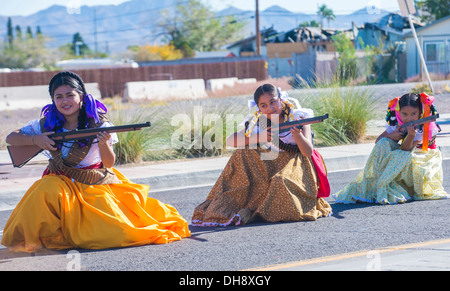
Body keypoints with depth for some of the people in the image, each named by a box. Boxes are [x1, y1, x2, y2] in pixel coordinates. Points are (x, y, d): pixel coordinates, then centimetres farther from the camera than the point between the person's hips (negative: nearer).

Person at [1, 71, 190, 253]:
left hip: (96, 184, -1)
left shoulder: (97, 122, -9)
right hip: (62, 182, 1)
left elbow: (109, 164, -13)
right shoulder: (47, 124, -3)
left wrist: (103, 143, -34)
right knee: (48, 192, -34)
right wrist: (35, 139, -17)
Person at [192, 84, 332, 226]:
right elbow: (230, 141, -12)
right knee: (242, 154, -14)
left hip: (297, 165, -5)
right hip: (274, 164, 5)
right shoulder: (259, 122, -1)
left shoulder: (298, 117, -10)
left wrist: (297, 134, -36)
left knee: (281, 180, -38)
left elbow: (308, 152, -17)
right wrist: (259, 137, -25)